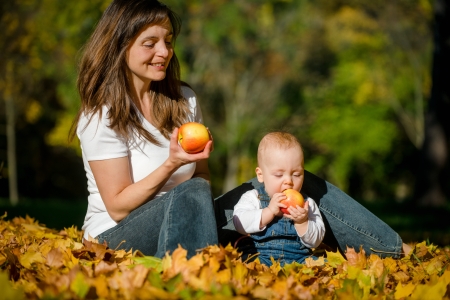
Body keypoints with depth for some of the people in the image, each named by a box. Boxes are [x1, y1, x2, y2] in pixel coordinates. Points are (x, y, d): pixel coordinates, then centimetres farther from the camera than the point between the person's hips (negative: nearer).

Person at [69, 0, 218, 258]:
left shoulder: (184, 100, 7)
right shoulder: (101, 117, -10)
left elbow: (202, 176, 13)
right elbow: (118, 207, -12)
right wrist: (171, 164, -24)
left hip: (175, 225, 5)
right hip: (113, 235, -5)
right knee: (191, 194, -32)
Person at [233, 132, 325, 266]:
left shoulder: (307, 204, 14)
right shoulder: (253, 198, 9)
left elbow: (316, 241, 7)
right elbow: (240, 223, -9)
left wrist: (302, 222, -12)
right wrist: (269, 211, -16)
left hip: (299, 258, 1)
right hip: (259, 256, -1)